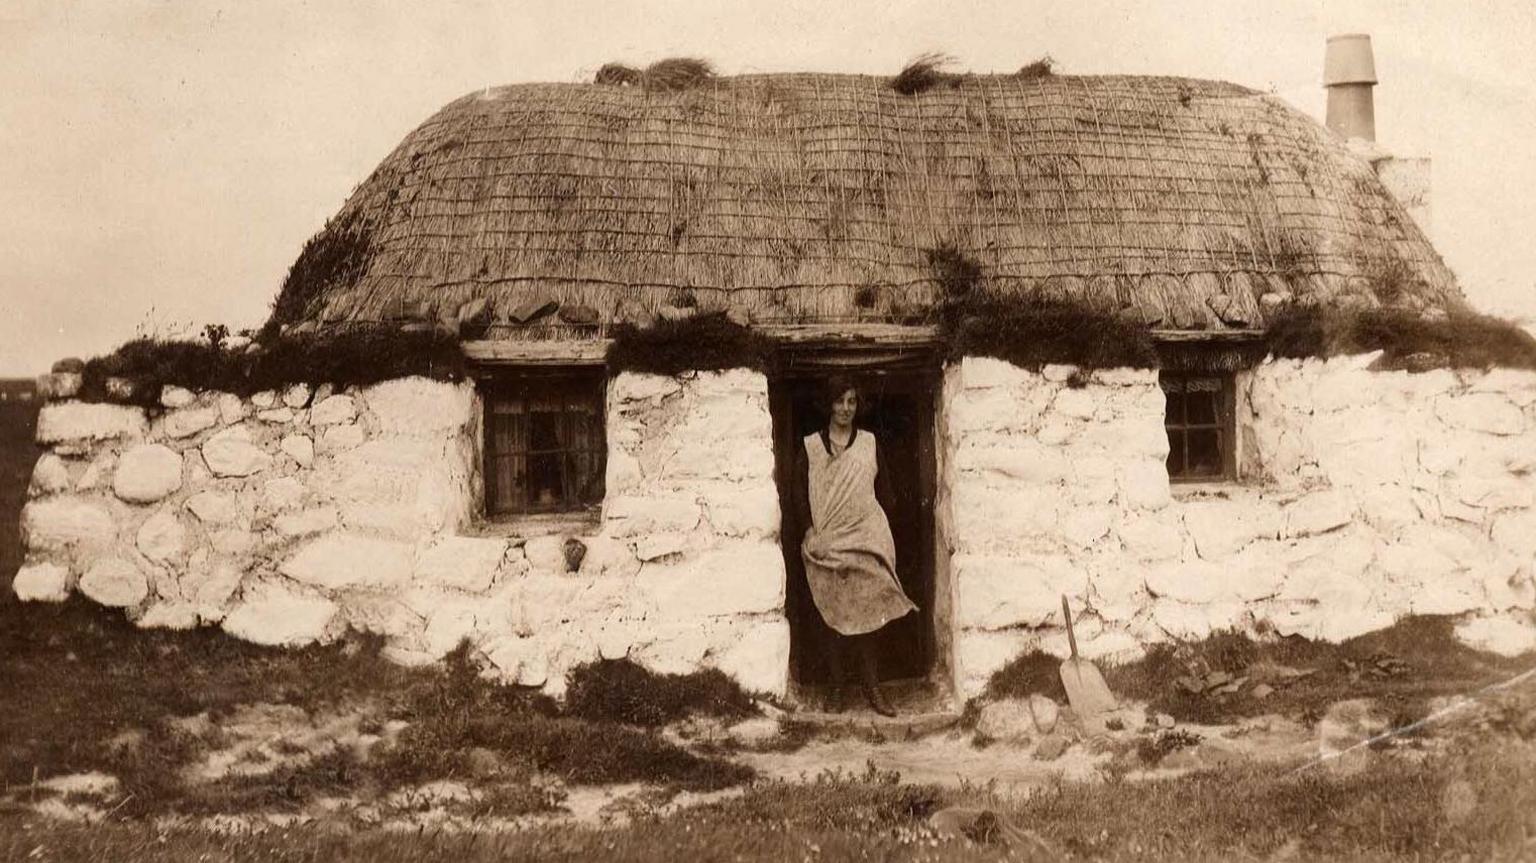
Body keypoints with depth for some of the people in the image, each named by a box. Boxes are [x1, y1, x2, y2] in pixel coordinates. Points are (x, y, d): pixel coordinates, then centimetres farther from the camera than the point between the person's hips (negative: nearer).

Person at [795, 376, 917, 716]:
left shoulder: (870, 442, 9)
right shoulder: (811, 445, 5)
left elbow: (883, 488, 11)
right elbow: (803, 494, 2)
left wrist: (874, 523, 1)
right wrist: (811, 530, -10)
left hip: (865, 539, 1)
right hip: (826, 542, 0)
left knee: (865, 612, -3)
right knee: (831, 615, 2)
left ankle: (871, 687, 4)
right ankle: (837, 687, 11)